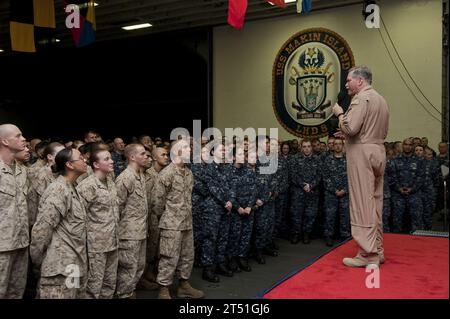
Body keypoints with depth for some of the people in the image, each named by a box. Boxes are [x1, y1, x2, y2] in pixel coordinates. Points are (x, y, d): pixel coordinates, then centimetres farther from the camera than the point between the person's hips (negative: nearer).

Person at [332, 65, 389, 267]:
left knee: (363, 203, -6)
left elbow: (350, 127, -21)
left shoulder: (361, 98, -10)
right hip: (378, 152, 9)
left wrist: (339, 113, -2)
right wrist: (347, 133, 20)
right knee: (375, 203, 12)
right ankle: (377, 250, 19)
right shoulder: (381, 99, 20)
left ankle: (367, 254, -3)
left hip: (362, 154, -9)